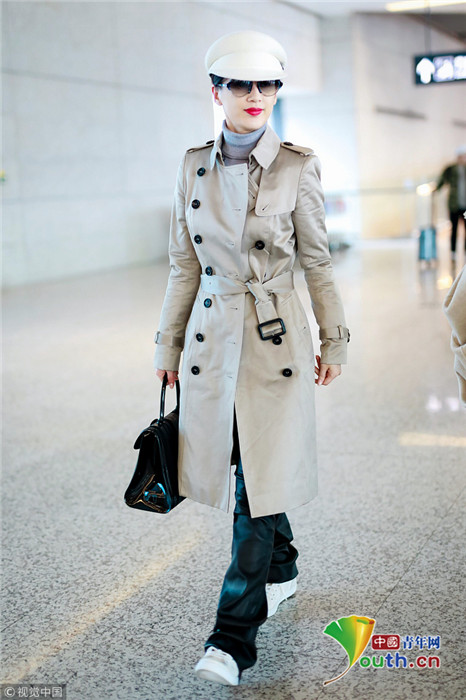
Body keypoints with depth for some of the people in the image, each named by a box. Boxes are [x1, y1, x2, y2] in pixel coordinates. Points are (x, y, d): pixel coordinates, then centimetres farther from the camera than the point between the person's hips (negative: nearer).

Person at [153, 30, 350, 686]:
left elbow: (317, 261, 2)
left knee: (262, 478, -5)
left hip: (276, 338, -3)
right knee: (240, 469, 13)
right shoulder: (194, 167, 5)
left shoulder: (298, 167, -4)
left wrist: (335, 340, 5)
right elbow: (184, 265, 9)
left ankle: (234, 635, 4)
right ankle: (281, 568, 40)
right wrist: (168, 343, 10)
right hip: (212, 335, 3)